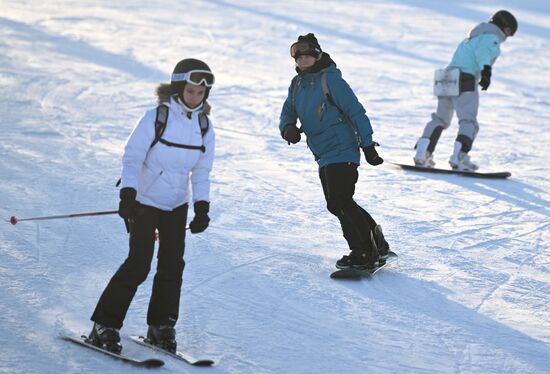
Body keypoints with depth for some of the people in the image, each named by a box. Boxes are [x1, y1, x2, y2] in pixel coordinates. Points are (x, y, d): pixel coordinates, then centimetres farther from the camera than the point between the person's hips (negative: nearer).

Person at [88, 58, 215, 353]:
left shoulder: (205, 126, 3)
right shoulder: (156, 117, -13)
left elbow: (201, 172, 9)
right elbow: (132, 158, -12)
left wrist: (202, 208, -1)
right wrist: (127, 194, -23)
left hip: (177, 205, 5)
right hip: (145, 201, -5)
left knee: (172, 265, 0)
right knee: (139, 264, -12)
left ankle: (161, 327, 14)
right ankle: (104, 326, -4)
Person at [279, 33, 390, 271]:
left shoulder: (330, 79, -12)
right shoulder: (297, 84, 11)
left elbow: (356, 112, -12)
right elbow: (288, 113, 17)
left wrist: (368, 146, -13)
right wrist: (288, 128, -8)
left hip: (342, 151, -9)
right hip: (324, 156, 9)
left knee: (341, 201, -15)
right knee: (336, 204, 13)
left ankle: (364, 254, -10)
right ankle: (376, 242, 25)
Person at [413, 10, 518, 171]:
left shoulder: (473, 37, 26)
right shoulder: (492, 37, -1)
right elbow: (483, 52, -21)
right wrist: (486, 70, -36)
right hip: (466, 81, -9)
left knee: (440, 119, 17)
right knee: (469, 121, -13)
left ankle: (422, 153, 10)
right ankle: (458, 157, -30)